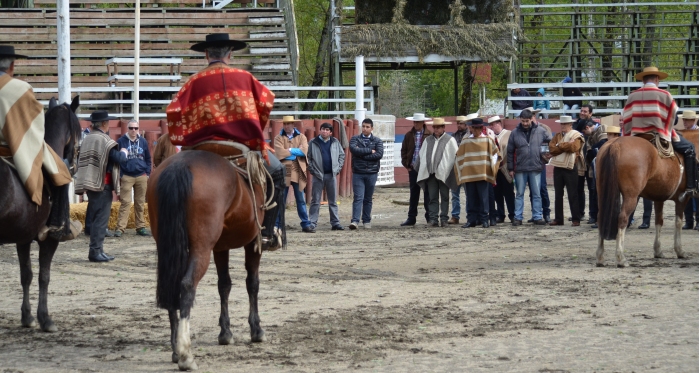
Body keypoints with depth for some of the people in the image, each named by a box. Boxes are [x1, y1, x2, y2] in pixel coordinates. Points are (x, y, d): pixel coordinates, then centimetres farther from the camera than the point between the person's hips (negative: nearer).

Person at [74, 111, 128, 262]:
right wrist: (124, 153, 4)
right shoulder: (104, 140, -14)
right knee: (101, 219, -5)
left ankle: (96, 250, 17)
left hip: (90, 184, 9)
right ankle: (96, 251, -7)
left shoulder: (86, 139, 12)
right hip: (102, 184, -9)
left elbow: (81, 160, 18)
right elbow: (119, 158, -17)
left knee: (94, 218, 13)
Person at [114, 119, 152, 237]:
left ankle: (140, 227, 12)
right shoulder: (121, 141, 0)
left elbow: (148, 159, 14)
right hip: (126, 177, -3)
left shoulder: (143, 142, 8)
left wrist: (148, 173, 6)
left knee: (140, 203, 7)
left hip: (141, 177, 3)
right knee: (125, 202, -8)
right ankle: (120, 228, -9)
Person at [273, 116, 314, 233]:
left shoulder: (301, 137, 9)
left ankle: (306, 224, 9)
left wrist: (289, 151, -10)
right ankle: (277, 224, 6)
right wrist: (295, 151, -9)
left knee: (301, 200, 6)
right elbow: (280, 153, -11)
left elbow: (304, 151, -8)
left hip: (298, 172, 1)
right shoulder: (279, 138, 6)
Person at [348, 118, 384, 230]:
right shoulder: (355, 139, 7)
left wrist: (362, 154, -11)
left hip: (371, 173, 1)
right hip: (358, 173, -1)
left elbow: (379, 154, -9)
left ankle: (367, 221, 17)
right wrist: (370, 151, -11)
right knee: (358, 198, -9)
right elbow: (353, 149, -13)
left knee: (368, 199, 9)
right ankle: (355, 221, -16)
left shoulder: (377, 141, 7)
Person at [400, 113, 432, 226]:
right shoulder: (409, 135, 10)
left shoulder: (429, 135, -1)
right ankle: (411, 218, 12)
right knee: (413, 193, 8)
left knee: (427, 193, 1)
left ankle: (430, 217, 8)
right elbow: (404, 150, 14)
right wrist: (406, 164, 4)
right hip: (413, 168, 4)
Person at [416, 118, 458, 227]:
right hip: (430, 173, 4)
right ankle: (433, 218, 0)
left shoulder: (450, 140, 3)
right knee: (432, 197, 1)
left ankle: (444, 218, 3)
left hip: (443, 173, -4)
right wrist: (421, 170, 12)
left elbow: (456, 156, 1)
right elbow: (421, 156, 19)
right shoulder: (428, 140, 16)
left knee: (444, 197, 1)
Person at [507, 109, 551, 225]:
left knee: (536, 194, 5)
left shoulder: (540, 131, 0)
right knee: (519, 194, 5)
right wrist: (510, 168, 2)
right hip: (520, 169, 0)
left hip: (535, 168, 0)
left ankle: (537, 217, 10)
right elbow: (510, 152, 4)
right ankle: (518, 217, 8)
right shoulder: (515, 133, 0)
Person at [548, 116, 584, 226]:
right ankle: (558, 219, 14)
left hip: (570, 168, -5)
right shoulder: (557, 136, 14)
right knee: (558, 195, 8)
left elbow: (573, 147, -19)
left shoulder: (576, 136, 0)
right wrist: (565, 147, -13)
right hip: (558, 167, 5)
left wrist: (560, 145, -7)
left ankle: (576, 219, 0)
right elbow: (552, 149, -1)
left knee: (572, 195, -3)